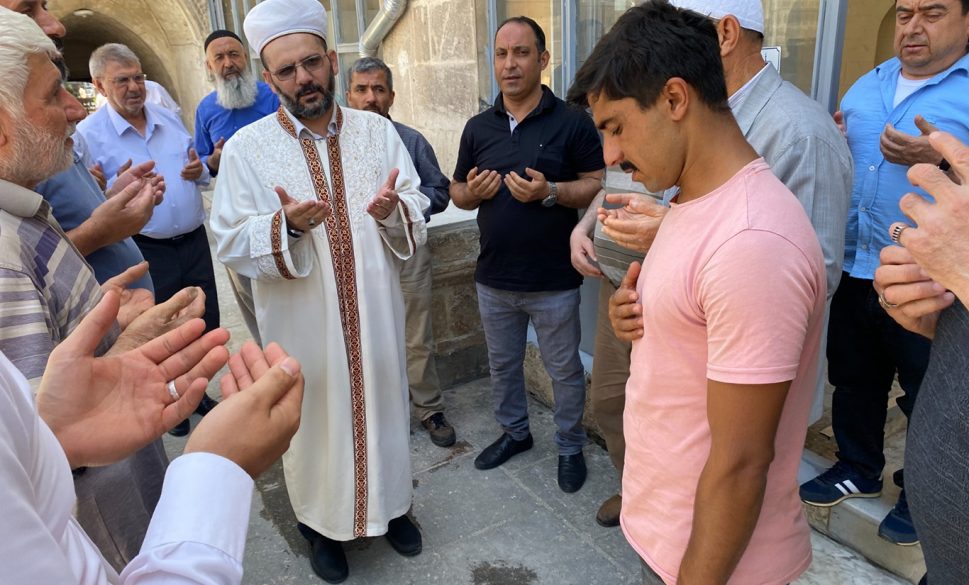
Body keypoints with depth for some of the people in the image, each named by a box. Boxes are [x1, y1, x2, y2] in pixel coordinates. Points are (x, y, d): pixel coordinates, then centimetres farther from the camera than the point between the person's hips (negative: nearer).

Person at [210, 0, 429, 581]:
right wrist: (286, 225, -28)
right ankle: (322, 523, 38)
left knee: (383, 405, 16)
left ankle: (390, 504, 41)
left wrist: (393, 210, -24)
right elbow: (233, 242, -9)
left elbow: (419, 210, -1)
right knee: (316, 416, 13)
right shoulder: (247, 147, -6)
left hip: (376, 314, 2)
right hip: (303, 323, -2)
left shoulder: (378, 130, 0)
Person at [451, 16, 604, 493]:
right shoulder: (478, 127, 6)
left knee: (564, 370, 10)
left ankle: (570, 446, 31)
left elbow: (599, 185, -8)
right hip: (493, 279, 5)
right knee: (502, 364, 20)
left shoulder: (571, 123, -7)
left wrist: (551, 192, -23)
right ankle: (513, 432, 42)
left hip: (553, 281, -4)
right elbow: (458, 190, 13)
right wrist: (472, 192, -10)